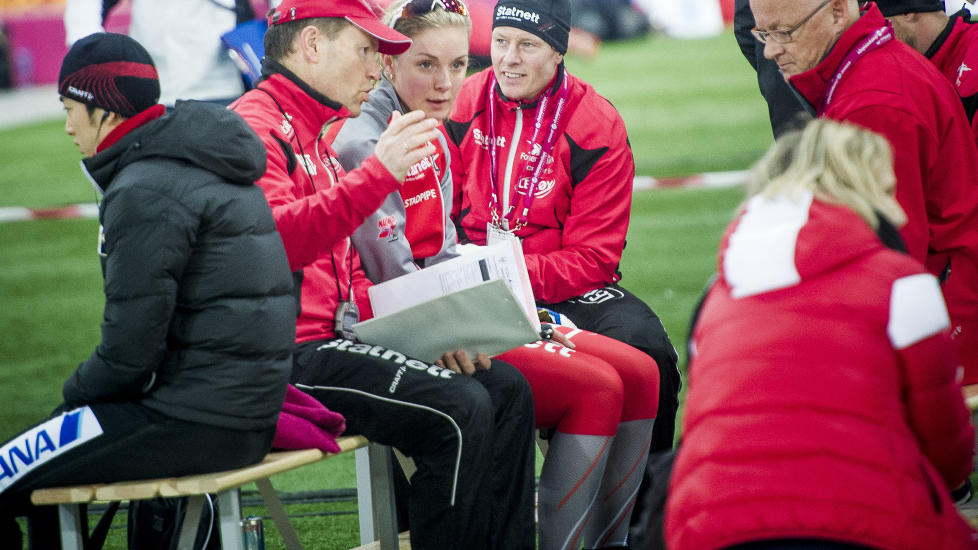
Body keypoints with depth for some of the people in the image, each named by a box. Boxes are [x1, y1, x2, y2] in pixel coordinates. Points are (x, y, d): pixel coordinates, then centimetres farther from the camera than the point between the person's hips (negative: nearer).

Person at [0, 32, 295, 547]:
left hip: (196, 422, -10)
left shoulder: (145, 192, -15)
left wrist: (76, 390, 3)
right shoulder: (206, 167, 15)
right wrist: (81, 394, 15)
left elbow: (130, 348, -16)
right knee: (45, 452, 25)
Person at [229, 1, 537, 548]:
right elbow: (273, 240, -28)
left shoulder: (319, 137, 24)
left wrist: (424, 329, 8)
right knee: (459, 409, -22)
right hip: (290, 353, -10)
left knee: (506, 389, 3)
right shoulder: (257, 125, -9)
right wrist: (377, 174, -31)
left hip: (335, 337, 10)